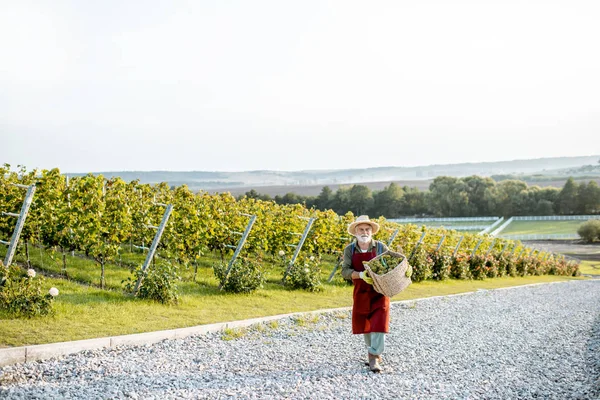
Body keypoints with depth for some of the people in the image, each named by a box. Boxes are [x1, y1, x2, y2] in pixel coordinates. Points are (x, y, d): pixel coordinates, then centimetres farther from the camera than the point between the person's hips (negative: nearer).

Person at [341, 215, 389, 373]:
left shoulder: (381, 247, -5)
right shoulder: (350, 250, -3)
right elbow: (345, 271, -12)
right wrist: (361, 275, -30)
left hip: (379, 293, -2)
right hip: (361, 293, 2)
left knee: (379, 324, -11)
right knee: (364, 325, 13)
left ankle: (374, 358, -6)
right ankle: (374, 352, 34)